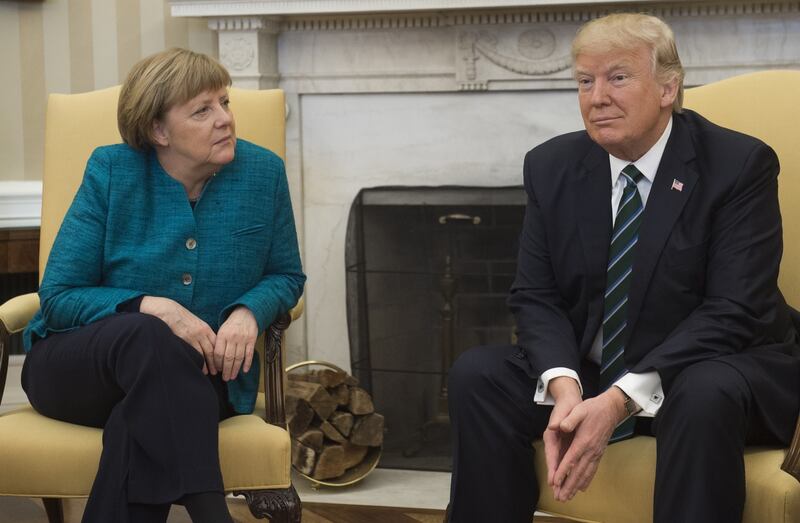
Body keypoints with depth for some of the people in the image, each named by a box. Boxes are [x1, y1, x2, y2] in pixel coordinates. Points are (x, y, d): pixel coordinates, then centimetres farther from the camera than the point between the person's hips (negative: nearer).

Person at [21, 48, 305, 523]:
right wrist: (152, 309, -23)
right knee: (147, 339, -38)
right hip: (78, 366, -1)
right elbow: (58, 297, -6)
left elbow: (286, 276, 12)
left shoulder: (263, 172, -1)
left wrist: (249, 312, -13)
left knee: (147, 413, -37)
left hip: (199, 376, 1)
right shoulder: (112, 172, -6)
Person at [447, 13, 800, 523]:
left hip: (717, 368, -4)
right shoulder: (551, 166, 1)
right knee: (477, 374, -17)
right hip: (588, 371, 4)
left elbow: (734, 311, -20)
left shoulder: (740, 164, -13)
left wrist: (620, 401, -30)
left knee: (706, 395, -37)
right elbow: (536, 297, 0)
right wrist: (565, 388, -22)